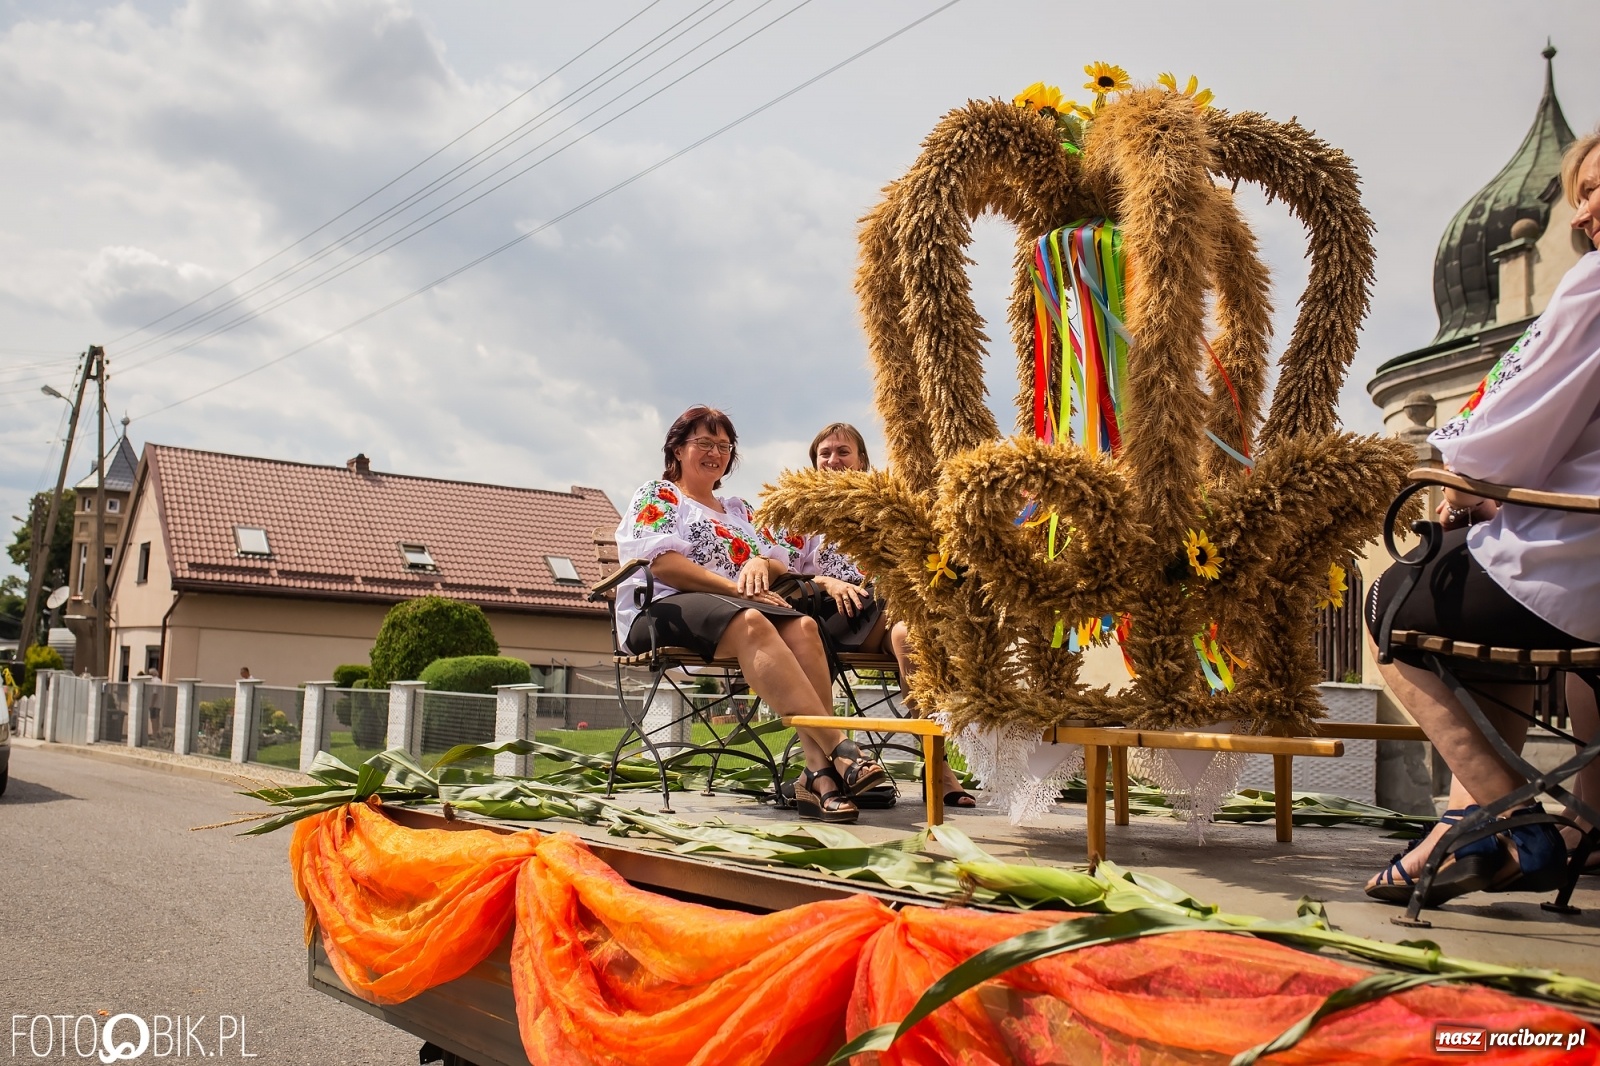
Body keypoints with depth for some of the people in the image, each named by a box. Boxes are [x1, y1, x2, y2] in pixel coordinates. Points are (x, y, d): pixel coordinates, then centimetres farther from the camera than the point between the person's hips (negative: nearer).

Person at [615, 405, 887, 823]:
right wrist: (735, 588, -14)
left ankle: (819, 772, -43)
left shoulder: (738, 509, 30)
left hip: (734, 605, 6)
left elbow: (781, 565, 20)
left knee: (802, 626, -28)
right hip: (664, 609, -5)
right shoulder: (656, 495, 12)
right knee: (750, 623, -38)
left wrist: (760, 565, -5)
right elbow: (662, 564, -6)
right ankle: (840, 750, -48)